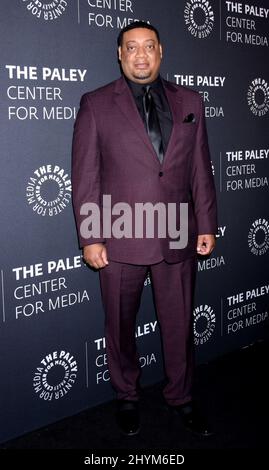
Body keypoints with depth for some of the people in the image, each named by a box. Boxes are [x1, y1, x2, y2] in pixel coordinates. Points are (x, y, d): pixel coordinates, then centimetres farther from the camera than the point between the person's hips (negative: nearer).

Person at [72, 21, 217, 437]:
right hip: (121, 240, -2)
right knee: (121, 326, 14)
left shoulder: (189, 102, 8)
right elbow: (85, 176, -4)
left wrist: (206, 225, 5)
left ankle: (181, 397, 36)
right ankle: (127, 398, 37)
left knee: (179, 324, 14)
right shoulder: (96, 105, -1)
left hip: (178, 238, 2)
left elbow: (200, 169, 8)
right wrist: (90, 238, -8)